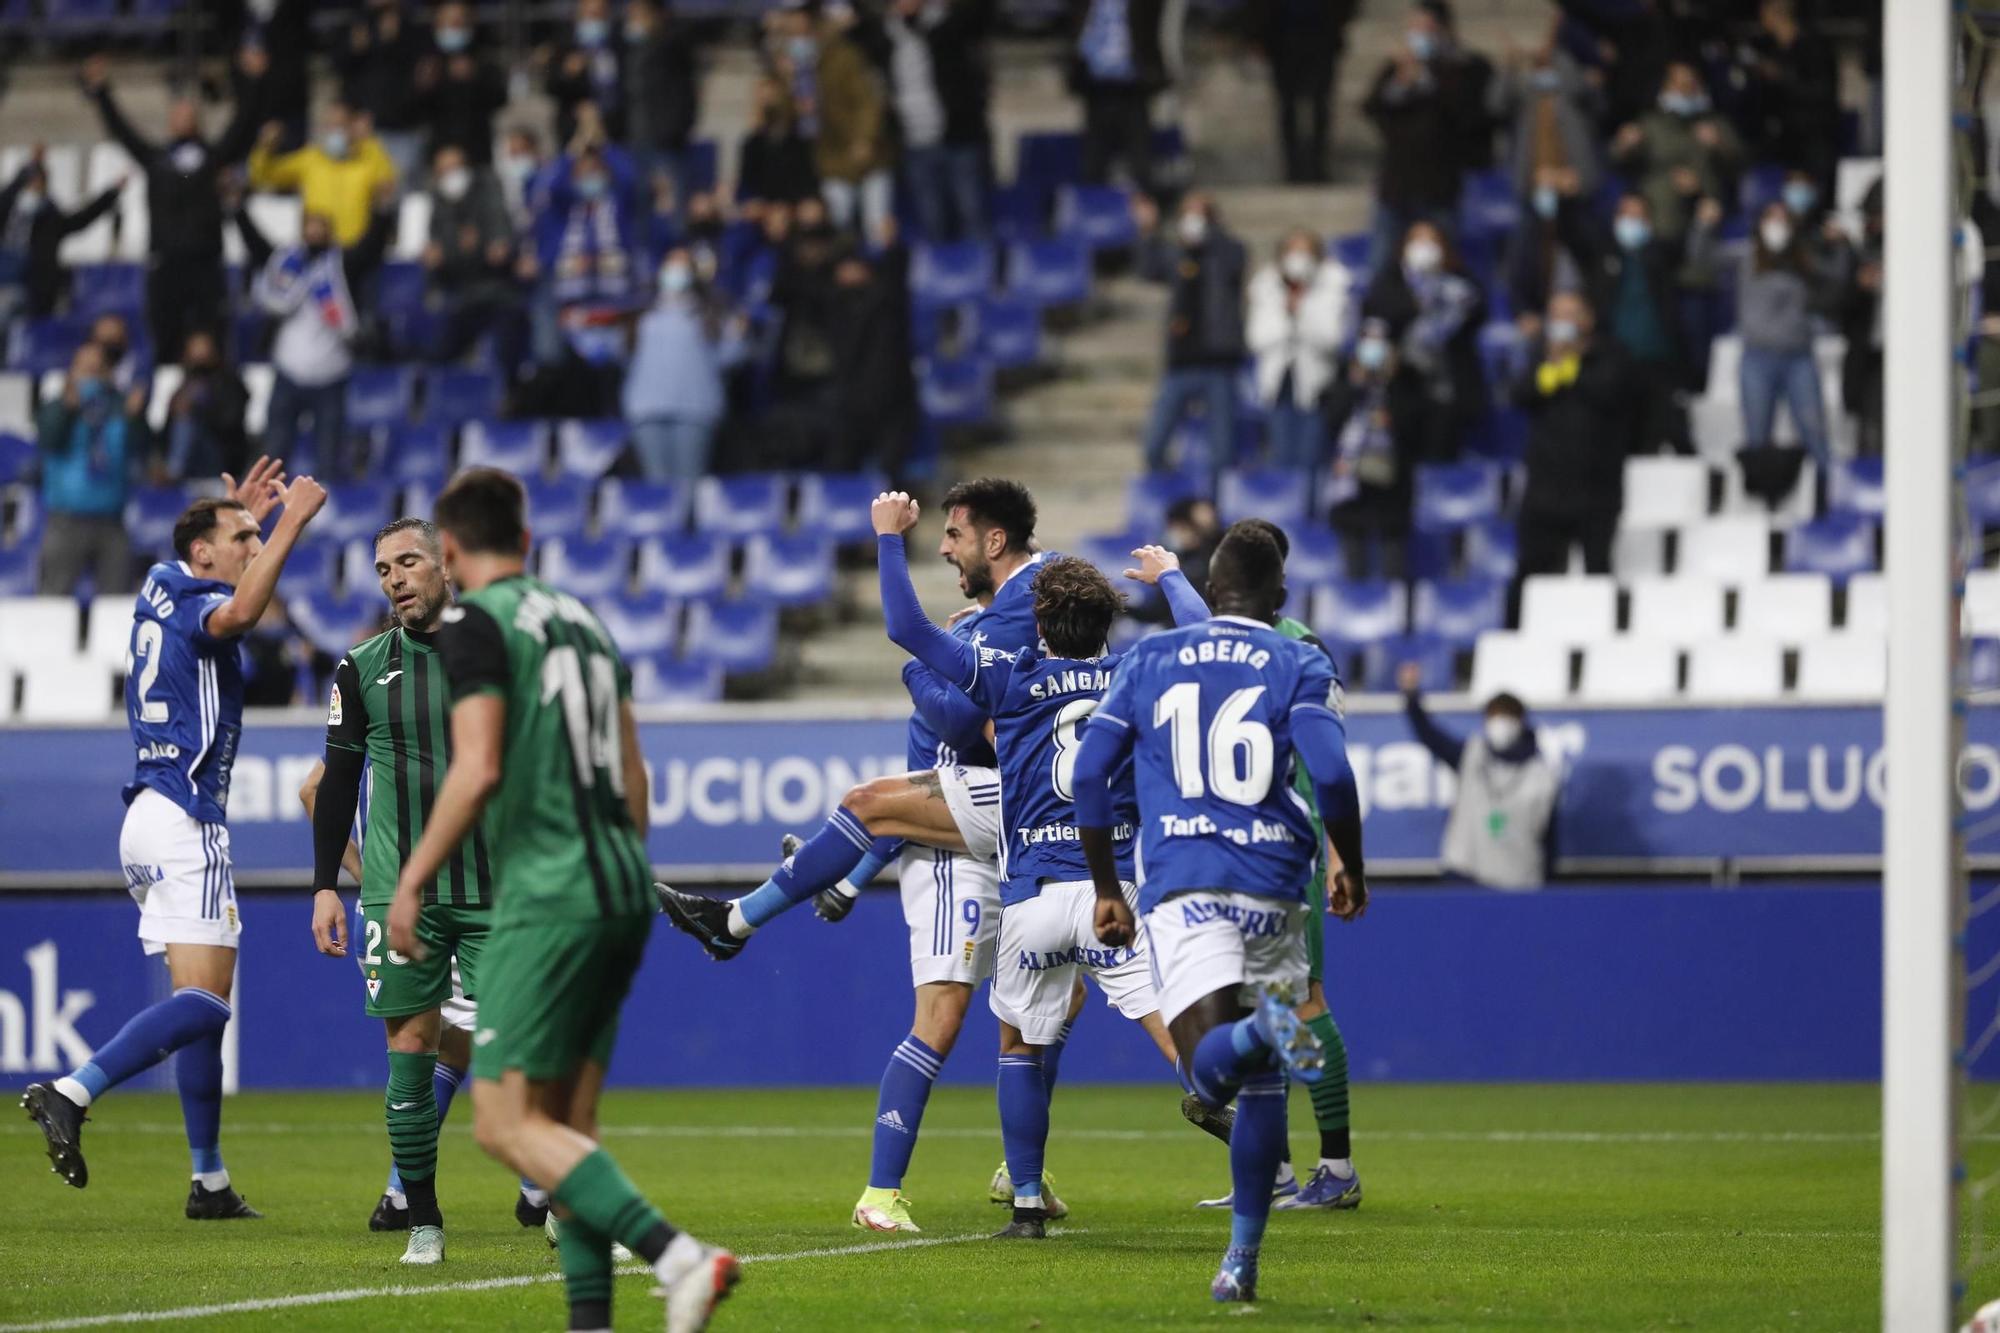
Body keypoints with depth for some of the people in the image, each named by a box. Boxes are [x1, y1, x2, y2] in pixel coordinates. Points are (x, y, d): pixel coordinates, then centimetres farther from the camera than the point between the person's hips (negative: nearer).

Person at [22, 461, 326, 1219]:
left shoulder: (161, 591, 17)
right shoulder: (193, 603, -8)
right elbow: (238, 613, -34)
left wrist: (243, 514, 44)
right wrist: (290, 523, -31)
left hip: (149, 816, 10)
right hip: (184, 822, -10)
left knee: (201, 1000, 11)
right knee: (204, 1004, -15)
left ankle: (209, 1182, 11)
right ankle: (71, 1094, -29)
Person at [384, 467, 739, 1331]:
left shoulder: (476, 626, -6)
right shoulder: (584, 621, 18)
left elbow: (477, 773, -16)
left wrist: (412, 881, -8)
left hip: (547, 898, -8)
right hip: (622, 894, 8)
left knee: (504, 1122, -9)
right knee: (567, 1123, 11)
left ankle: (678, 1259, -23)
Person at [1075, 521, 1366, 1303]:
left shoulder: (1150, 659, 13)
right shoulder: (1302, 668, 6)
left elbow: (1090, 774, 9)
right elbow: (1331, 775, -10)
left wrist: (1106, 890, 18)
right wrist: (1352, 870, 6)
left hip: (1181, 890, 0)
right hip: (1272, 888, 0)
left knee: (1213, 1076, -15)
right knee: (1261, 1089, 13)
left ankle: (1259, 1032, -50)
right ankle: (1241, 1260, 12)